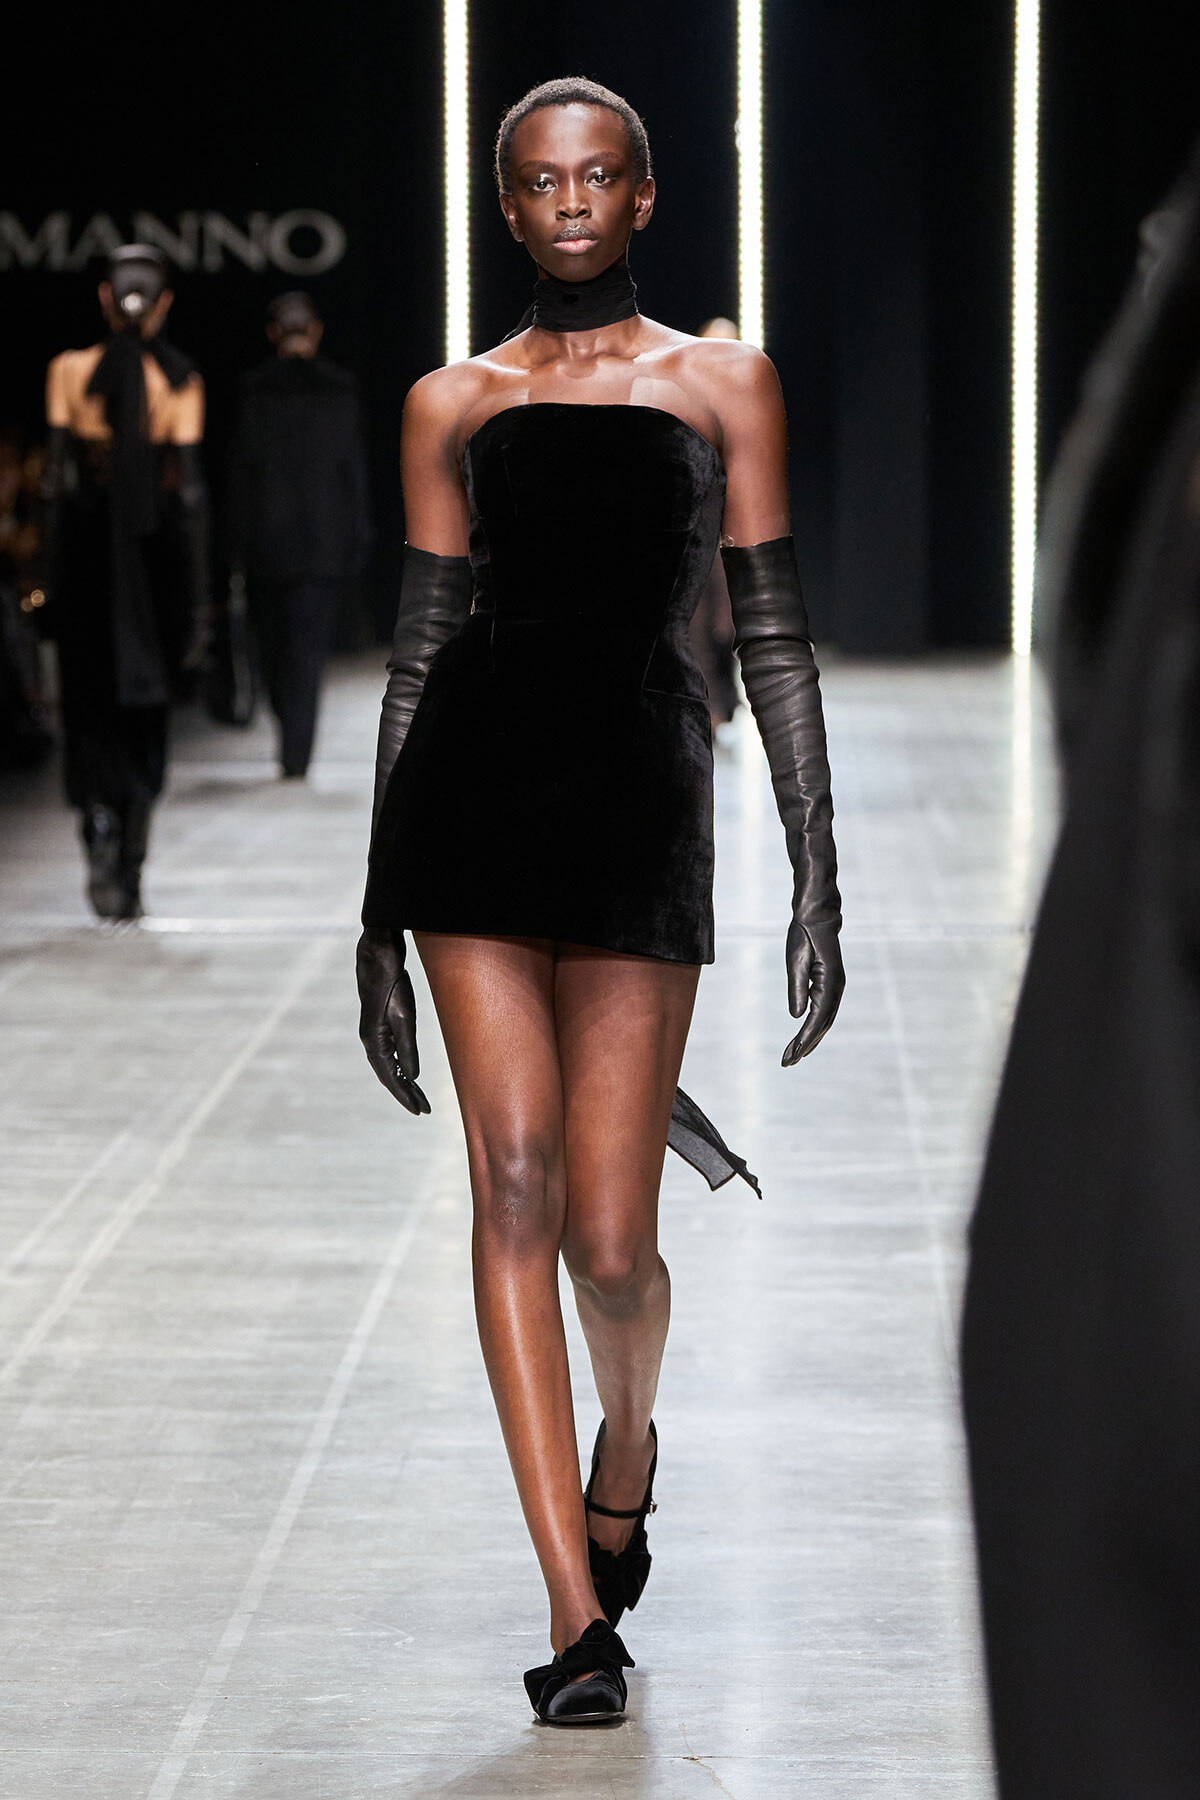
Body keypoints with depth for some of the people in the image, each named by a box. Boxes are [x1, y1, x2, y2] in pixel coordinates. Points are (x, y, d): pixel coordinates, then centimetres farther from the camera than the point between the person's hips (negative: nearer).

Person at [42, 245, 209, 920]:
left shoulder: (70, 371, -3)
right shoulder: (181, 379, -5)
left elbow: (56, 477, -4)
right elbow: (190, 486, -6)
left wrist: (52, 573, 3)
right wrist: (199, 601, -3)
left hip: (88, 544, 0)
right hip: (157, 550, 0)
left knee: (90, 706, 8)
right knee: (144, 711, 11)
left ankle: (101, 819, -19)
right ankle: (130, 872, 7)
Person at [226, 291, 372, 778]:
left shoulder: (255, 390, -4)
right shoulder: (341, 389, -2)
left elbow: (242, 467, -4)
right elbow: (355, 468, -1)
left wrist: (239, 543, 1)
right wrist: (358, 538, 5)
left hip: (267, 539, 0)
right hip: (324, 538, 0)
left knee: (273, 645, 15)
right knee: (308, 648, -1)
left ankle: (293, 743, 19)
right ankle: (296, 756, -9)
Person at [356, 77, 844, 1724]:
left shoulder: (721, 386, 9)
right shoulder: (454, 405, 11)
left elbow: (774, 637, 8)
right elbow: (420, 648, 13)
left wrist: (820, 878, 1)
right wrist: (379, 915, 12)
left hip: (641, 801, -1)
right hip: (475, 787, 1)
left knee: (610, 1240, -3)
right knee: (516, 1180, -9)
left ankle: (626, 1440, 34)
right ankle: (580, 1606, -4)